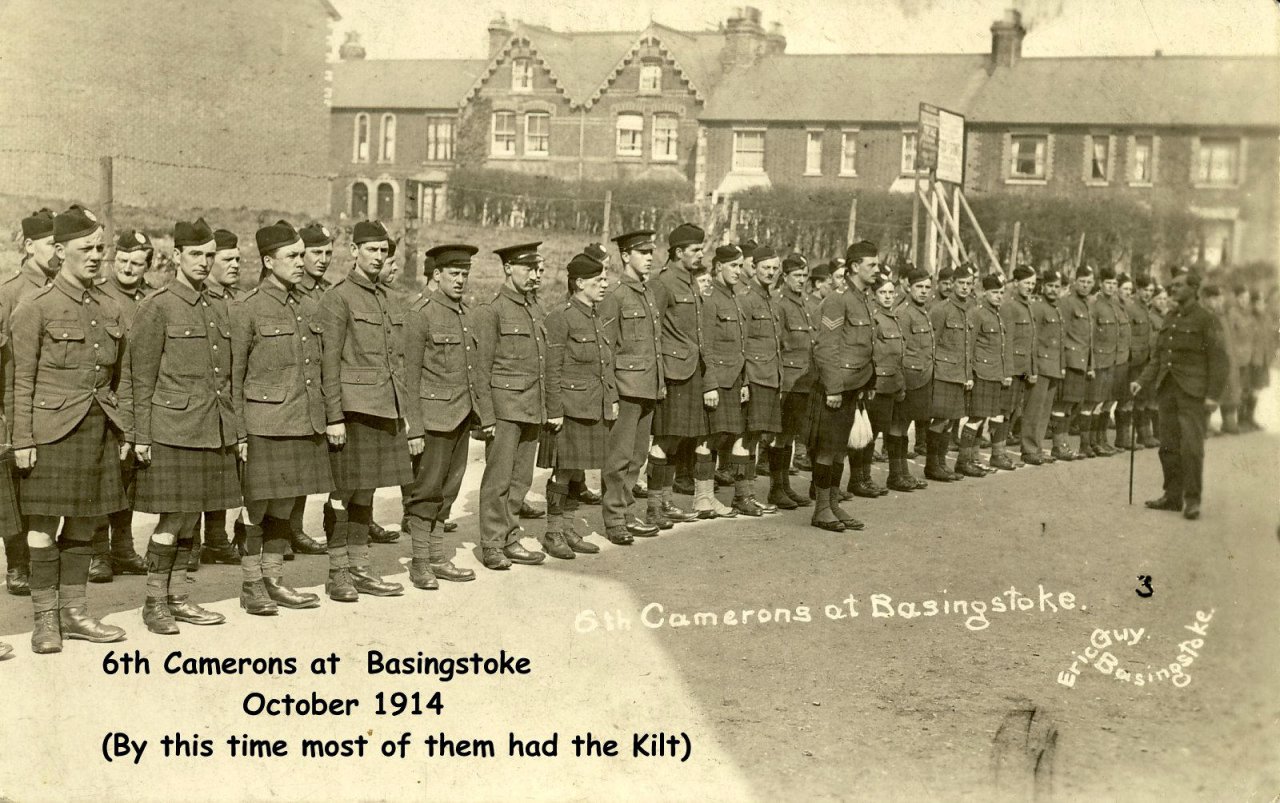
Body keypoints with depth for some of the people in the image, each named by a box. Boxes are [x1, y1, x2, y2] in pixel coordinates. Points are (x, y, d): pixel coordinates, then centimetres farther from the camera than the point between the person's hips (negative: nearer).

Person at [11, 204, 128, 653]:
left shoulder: (109, 311, 10)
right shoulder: (35, 308, -5)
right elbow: (22, 381, -6)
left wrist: (124, 429, 10)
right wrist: (22, 440, -9)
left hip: (100, 427, 5)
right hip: (53, 427, -5)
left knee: (84, 522, 11)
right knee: (44, 524, 1)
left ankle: (74, 612, 21)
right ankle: (45, 619, 11)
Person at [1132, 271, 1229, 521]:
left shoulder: (1207, 320, -7)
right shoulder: (1170, 318, 13)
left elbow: (1220, 360, -9)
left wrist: (1213, 395, -16)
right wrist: (1142, 381, 4)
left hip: (1194, 392, -6)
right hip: (1168, 388, 7)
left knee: (1191, 446, -10)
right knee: (1169, 445, 8)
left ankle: (1192, 500, -2)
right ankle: (1173, 496, 17)